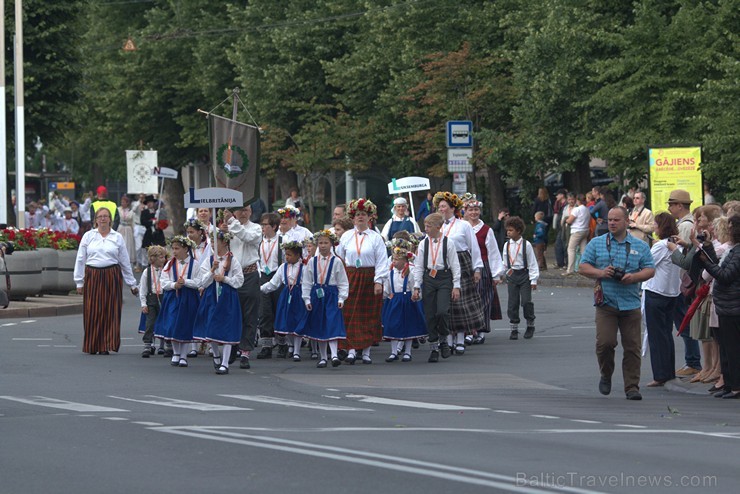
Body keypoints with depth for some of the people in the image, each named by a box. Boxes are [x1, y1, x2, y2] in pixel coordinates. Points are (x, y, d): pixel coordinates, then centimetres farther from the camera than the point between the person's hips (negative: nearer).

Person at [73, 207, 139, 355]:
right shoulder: (88, 236, 8)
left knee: (110, 311, -3)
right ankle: (92, 346, 7)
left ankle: (106, 346, 2)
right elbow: (80, 259, 8)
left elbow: (125, 262, 12)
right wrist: (79, 282, 3)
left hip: (112, 276, 0)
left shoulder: (117, 237, 10)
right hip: (92, 276, 0)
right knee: (92, 312, -2)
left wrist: (132, 284, 13)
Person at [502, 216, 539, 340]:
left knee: (526, 301, -10)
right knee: (512, 303, 2)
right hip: (512, 275, 4)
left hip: (524, 275, -4)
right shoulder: (507, 245, 6)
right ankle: (514, 329, 9)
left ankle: (530, 325, 9)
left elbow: (532, 263, -4)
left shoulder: (526, 245, -6)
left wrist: (533, 280, -6)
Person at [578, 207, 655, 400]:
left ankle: (632, 386, 7)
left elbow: (650, 270, 6)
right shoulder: (596, 244, 9)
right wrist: (601, 273, -12)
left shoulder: (640, 246, 11)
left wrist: (634, 277, -13)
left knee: (632, 347, -1)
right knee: (605, 342, -13)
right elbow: (583, 268, 6)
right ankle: (606, 376, 13)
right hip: (605, 303, -1)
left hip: (631, 304, 1)